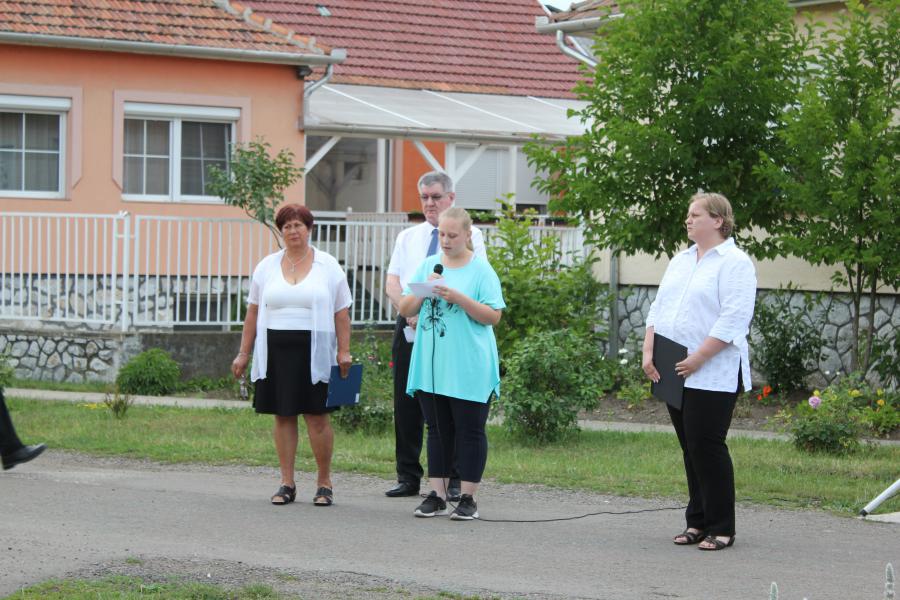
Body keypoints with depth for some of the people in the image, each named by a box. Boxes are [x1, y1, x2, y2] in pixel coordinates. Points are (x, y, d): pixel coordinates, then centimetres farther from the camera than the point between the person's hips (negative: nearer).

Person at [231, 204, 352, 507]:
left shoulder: (328, 266, 5)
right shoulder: (267, 266, 12)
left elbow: (342, 313, 3)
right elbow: (253, 312, 13)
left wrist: (344, 351, -6)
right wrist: (244, 353, 9)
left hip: (314, 351, -3)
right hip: (276, 350, 3)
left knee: (317, 415, -4)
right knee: (283, 415, 4)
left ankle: (324, 482, 6)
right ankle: (287, 483, 10)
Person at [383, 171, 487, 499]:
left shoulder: (470, 236, 5)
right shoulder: (407, 237, 16)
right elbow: (391, 283, 7)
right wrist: (410, 311, -12)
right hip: (409, 326, 4)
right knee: (406, 402, 4)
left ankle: (452, 481, 3)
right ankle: (408, 477, 10)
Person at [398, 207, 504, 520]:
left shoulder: (481, 269, -3)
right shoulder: (428, 265, 11)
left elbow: (493, 316, -9)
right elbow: (405, 309, 10)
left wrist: (458, 297, -19)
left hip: (468, 369, -4)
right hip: (431, 365, 4)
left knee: (469, 430, 1)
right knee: (438, 430, 9)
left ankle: (468, 498, 6)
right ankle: (437, 495, 14)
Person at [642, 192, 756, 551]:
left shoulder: (734, 263, -8)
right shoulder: (681, 262, 18)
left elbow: (733, 320, -17)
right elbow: (658, 309, 18)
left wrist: (697, 359, -20)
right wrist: (648, 353, 4)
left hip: (713, 374, -8)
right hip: (675, 373, 8)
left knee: (706, 446, -8)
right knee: (690, 447, 10)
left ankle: (721, 528, -1)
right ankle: (698, 521, 17)